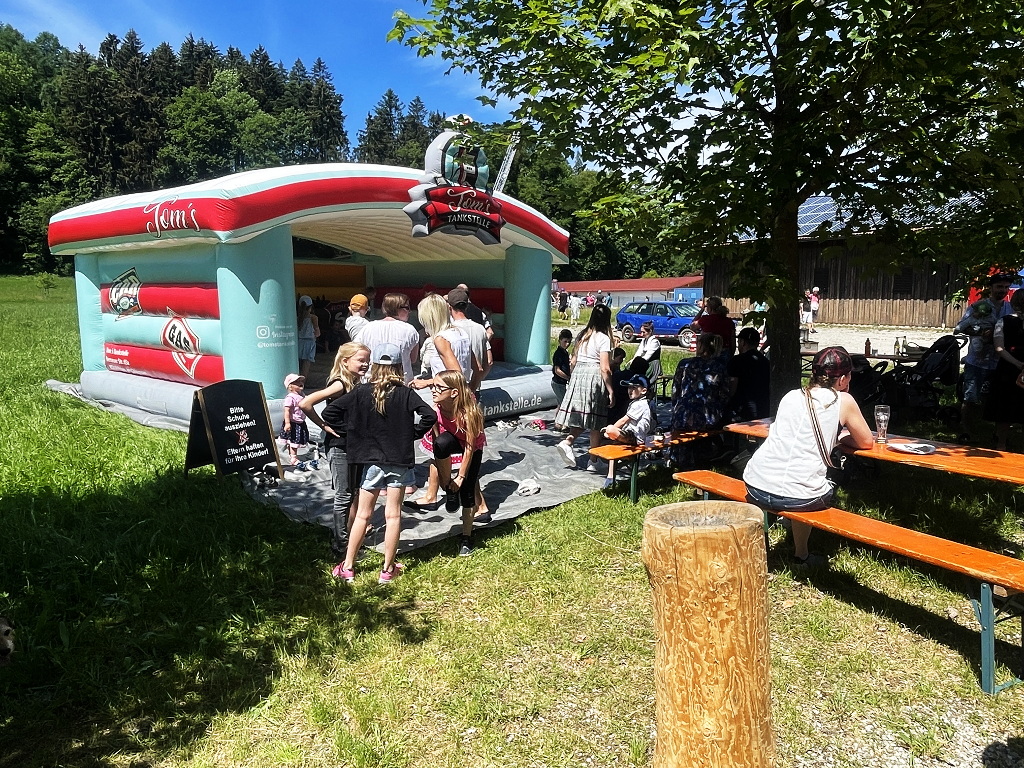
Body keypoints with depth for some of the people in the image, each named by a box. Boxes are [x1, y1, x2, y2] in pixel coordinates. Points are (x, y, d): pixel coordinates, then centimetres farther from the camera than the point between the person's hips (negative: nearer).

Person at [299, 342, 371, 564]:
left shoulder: (357, 384, 6)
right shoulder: (340, 384, -18)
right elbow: (305, 404, -26)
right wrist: (324, 426, -17)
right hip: (339, 447, -8)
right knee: (343, 496, 1)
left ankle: (350, 534, 31)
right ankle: (340, 546, 12)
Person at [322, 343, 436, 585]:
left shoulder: (360, 393, -6)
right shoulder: (405, 394, -8)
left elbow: (328, 413, -9)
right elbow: (429, 416, -18)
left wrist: (352, 426, 5)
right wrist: (413, 434, -3)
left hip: (372, 461, 1)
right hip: (400, 461, -1)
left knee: (362, 515, 13)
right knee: (393, 515, 8)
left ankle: (347, 567, 20)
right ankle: (388, 569, 16)